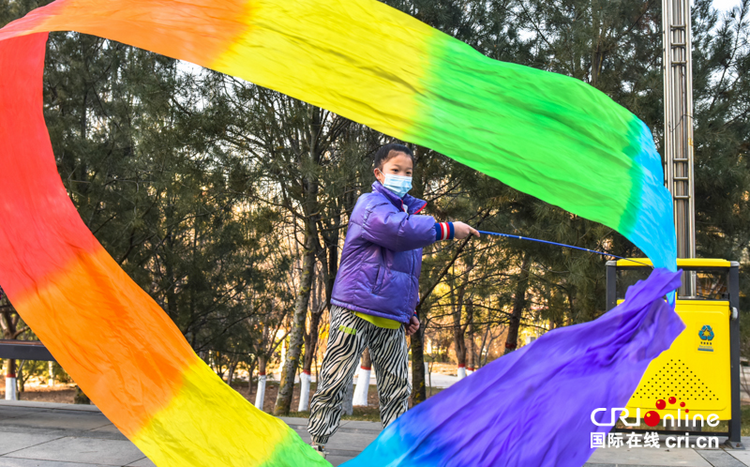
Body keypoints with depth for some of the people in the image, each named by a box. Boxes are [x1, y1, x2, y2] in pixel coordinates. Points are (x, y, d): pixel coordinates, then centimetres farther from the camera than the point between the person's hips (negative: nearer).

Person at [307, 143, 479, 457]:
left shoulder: (409, 211, 21)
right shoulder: (370, 204, -5)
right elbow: (398, 229, -27)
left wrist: (409, 311, 21)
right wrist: (448, 229, -21)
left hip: (391, 319, 8)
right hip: (356, 310, -8)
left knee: (397, 389, 7)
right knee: (335, 381, -5)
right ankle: (316, 444, 3)